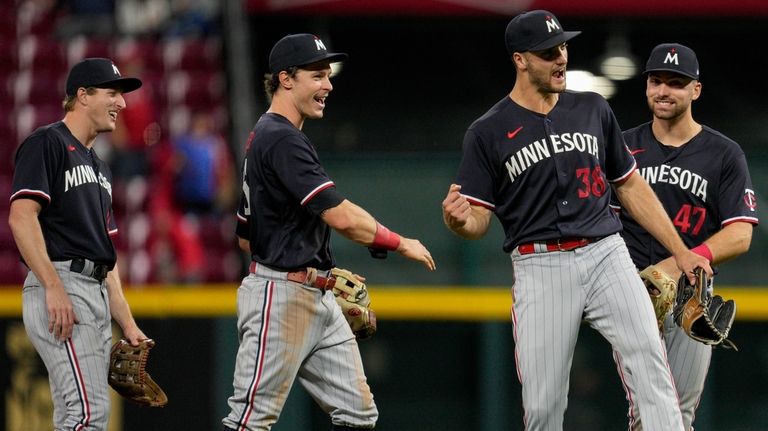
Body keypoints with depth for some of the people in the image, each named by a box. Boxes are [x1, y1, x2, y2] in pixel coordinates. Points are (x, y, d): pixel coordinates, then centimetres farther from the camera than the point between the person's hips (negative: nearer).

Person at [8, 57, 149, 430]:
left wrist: (127, 323, 18)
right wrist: (54, 287, -24)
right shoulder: (46, 143, -4)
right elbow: (21, 216, -17)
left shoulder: (98, 166, 25)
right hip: (61, 281, -10)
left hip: (96, 293, 10)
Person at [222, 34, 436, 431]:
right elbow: (341, 216, -23)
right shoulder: (281, 140, -15)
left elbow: (246, 238, 23)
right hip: (280, 296, -11)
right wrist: (400, 244, -9)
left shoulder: (266, 138, 18)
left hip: (318, 300, 11)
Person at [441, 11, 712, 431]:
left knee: (649, 359, -18)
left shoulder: (593, 109, 13)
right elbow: (478, 221, 2)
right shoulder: (488, 132, 4)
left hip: (606, 254, 2)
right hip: (540, 266, -2)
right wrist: (457, 219, -23)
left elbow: (631, 186, 20)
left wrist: (681, 252, 15)